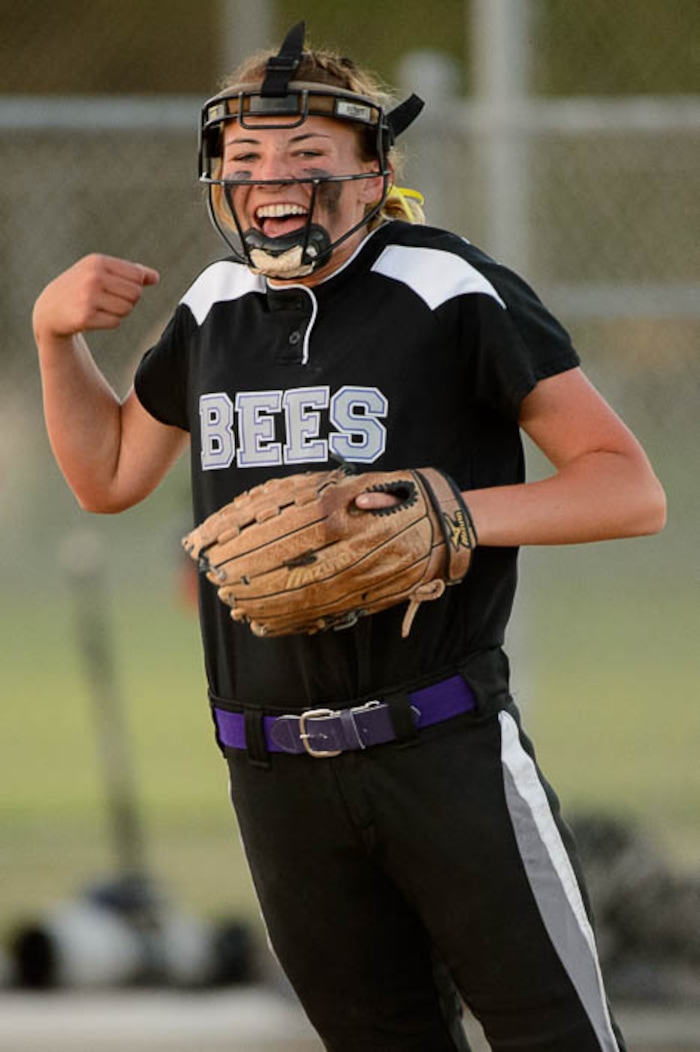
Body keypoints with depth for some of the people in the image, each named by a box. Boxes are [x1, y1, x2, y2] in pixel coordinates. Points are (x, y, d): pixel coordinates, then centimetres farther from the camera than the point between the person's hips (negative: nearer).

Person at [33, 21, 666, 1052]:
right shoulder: (216, 308, 12)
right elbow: (109, 476, 29)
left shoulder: (450, 291, -8)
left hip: (447, 748, -5)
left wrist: (463, 513, -26)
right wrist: (57, 334, 13)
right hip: (277, 774, 5)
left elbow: (633, 492, -11)